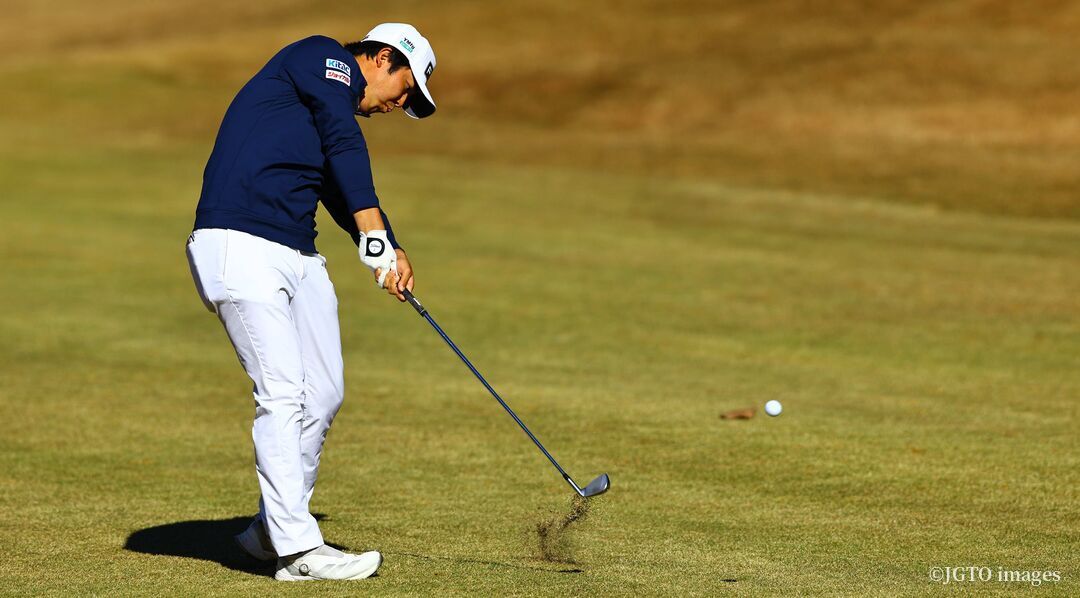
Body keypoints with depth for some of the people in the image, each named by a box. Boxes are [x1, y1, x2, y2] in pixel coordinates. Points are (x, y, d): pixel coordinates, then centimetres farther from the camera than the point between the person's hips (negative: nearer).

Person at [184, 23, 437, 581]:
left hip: (298, 257, 10)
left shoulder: (335, 104, 26)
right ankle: (298, 550, -12)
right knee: (282, 394, -12)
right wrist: (375, 237, -23)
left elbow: (346, 194, 15)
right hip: (240, 245, -10)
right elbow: (345, 145, -15)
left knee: (323, 394, 9)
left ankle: (272, 529, 23)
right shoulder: (324, 58, 0)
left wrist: (390, 252, -5)